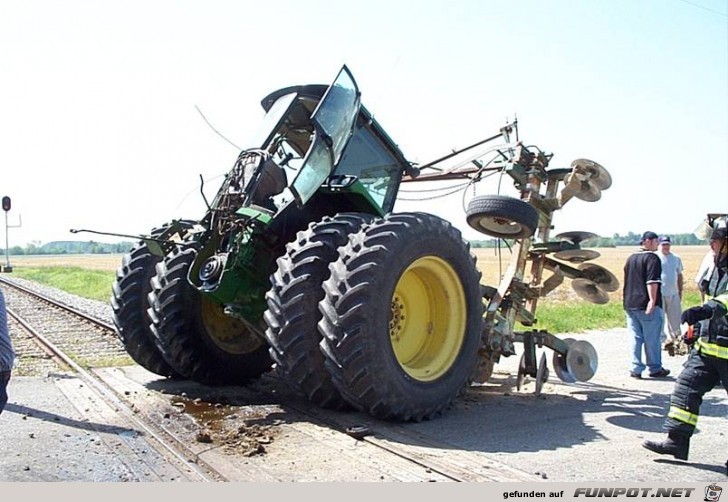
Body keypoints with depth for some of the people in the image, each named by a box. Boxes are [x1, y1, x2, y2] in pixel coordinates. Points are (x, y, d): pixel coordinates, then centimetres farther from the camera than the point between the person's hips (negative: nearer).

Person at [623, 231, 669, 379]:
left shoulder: (631, 258, 15)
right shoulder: (652, 258, -10)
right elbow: (652, 282, -20)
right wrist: (652, 300, -23)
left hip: (630, 304, 7)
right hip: (646, 305, -7)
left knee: (635, 338, 8)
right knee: (652, 339, 4)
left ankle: (636, 369, 8)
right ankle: (655, 369, 13)